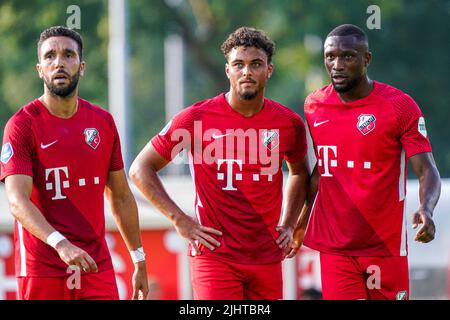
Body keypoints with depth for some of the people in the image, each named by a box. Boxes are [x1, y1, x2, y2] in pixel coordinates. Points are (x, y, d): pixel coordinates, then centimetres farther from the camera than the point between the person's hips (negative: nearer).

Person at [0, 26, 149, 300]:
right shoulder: (22, 125, -7)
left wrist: (139, 261, 15)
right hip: (42, 271, -4)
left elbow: (121, 197, 17)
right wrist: (61, 244, -33)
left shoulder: (103, 122, 8)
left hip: (98, 267, 4)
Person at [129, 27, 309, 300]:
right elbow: (141, 169, 0)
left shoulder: (288, 123, 4)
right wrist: (180, 220, -6)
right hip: (215, 255, -4)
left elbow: (299, 172, 26)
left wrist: (288, 225, 13)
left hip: (268, 257, 4)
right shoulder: (197, 118, -6)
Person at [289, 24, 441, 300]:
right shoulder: (314, 106, 6)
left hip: (386, 246, -3)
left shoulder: (400, 106, -7)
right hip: (334, 246, 3)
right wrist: (301, 223, 21)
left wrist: (426, 209, -31)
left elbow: (427, 171, -12)